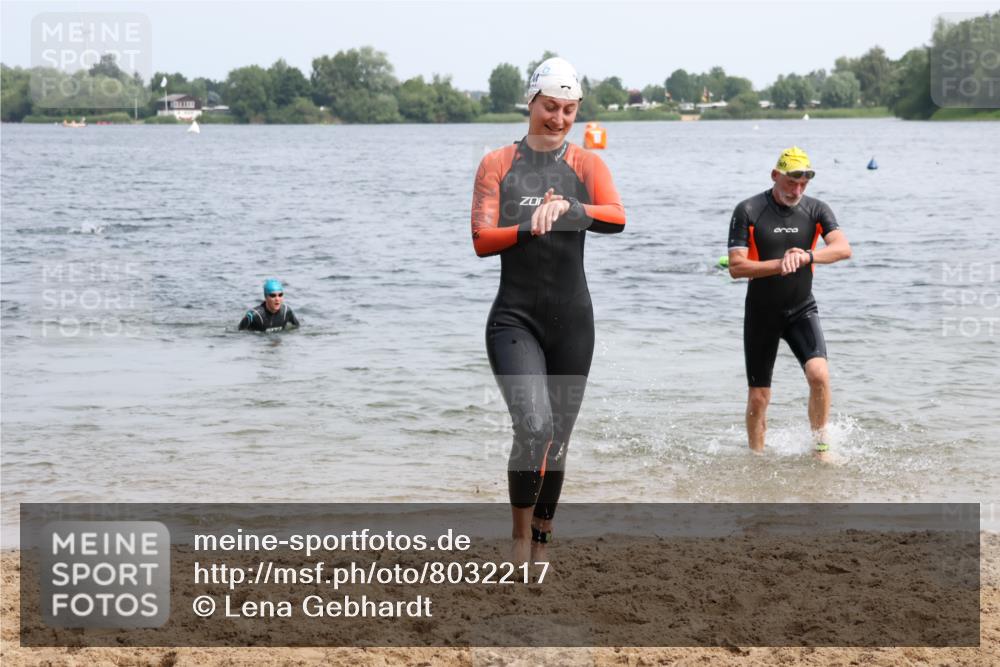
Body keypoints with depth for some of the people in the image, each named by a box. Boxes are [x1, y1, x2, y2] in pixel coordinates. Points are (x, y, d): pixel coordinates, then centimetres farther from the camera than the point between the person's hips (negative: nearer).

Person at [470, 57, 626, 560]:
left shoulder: (586, 165, 6)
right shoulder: (498, 164, 4)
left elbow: (617, 218, -13)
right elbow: (482, 240, -4)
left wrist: (567, 208, -30)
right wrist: (530, 226, -21)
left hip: (572, 317, 2)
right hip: (515, 316, -2)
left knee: (557, 437, 9)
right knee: (534, 427, -20)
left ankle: (541, 542, 25)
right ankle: (520, 536, -3)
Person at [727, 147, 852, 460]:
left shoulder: (815, 210, -1)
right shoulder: (748, 211, -8)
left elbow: (843, 248, -16)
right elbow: (736, 267, -13)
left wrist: (806, 256, -33)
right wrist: (780, 264, -24)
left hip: (801, 310, 1)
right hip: (761, 314, -1)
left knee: (819, 374, -21)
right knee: (758, 397, 4)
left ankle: (820, 446, -5)